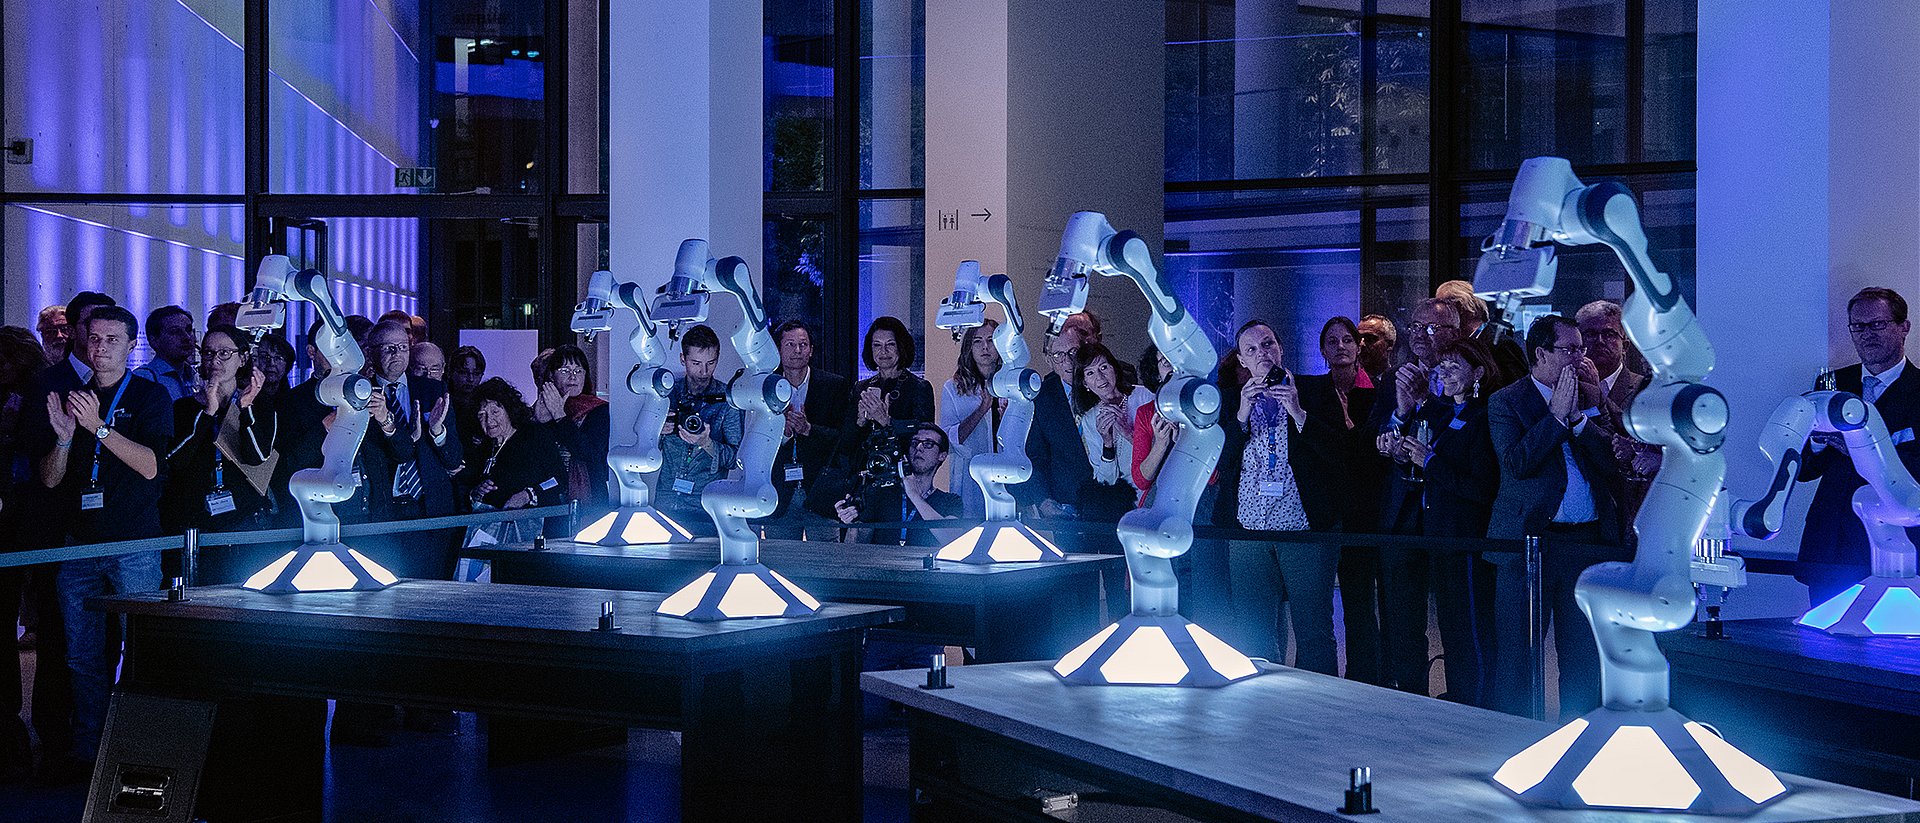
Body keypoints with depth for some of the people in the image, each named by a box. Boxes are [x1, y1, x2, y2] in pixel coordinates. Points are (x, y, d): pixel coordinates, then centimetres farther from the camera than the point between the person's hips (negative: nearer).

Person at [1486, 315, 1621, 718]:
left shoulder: (1590, 401, 13)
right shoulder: (1506, 401, 0)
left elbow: (1612, 461, 1)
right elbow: (1517, 463, -15)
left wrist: (1581, 415, -9)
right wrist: (1557, 414, -12)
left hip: (1588, 542, 4)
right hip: (1528, 541, -4)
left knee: (1584, 653, 7)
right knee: (1516, 651, 1)